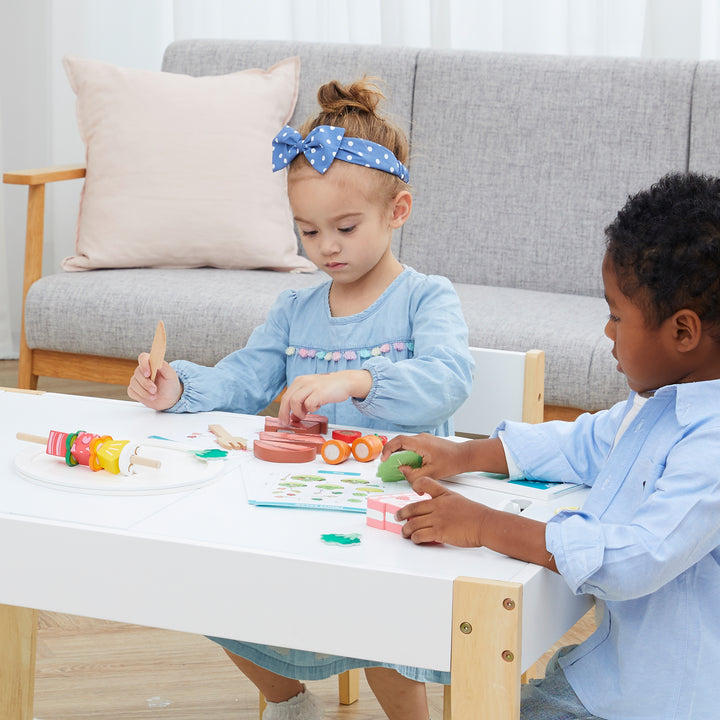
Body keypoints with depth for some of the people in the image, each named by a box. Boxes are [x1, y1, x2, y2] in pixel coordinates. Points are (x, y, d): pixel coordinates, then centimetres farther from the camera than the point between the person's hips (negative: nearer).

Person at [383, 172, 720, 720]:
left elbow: (639, 560, -36)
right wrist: (462, 457, 20)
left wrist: (486, 526, -32)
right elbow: (586, 444, 24)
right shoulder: (661, 402, 6)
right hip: (613, 664, 10)